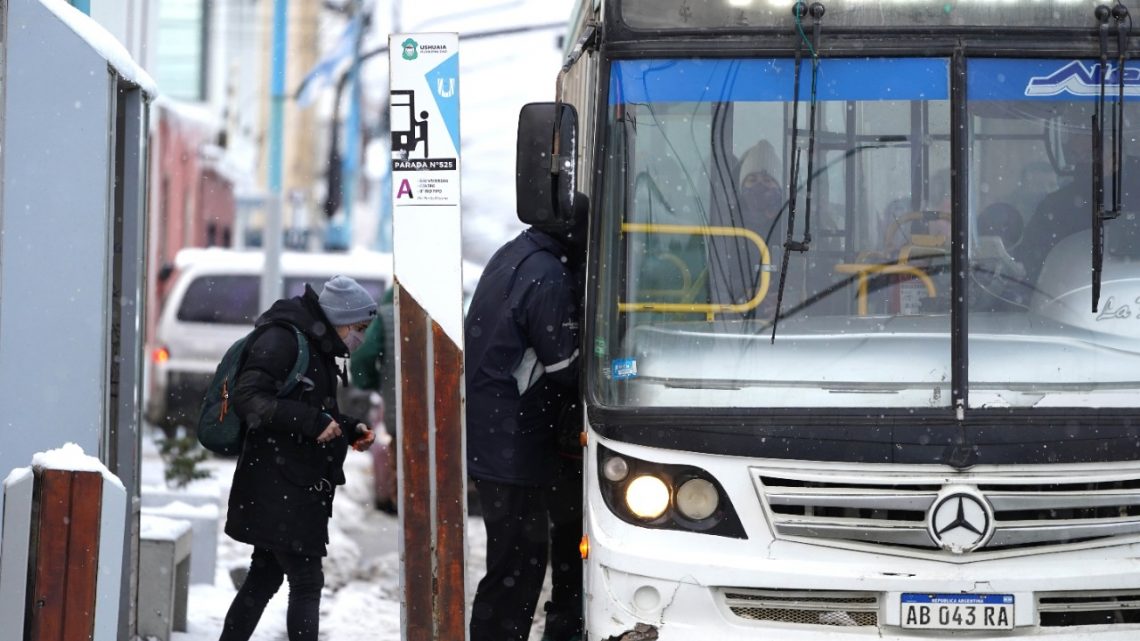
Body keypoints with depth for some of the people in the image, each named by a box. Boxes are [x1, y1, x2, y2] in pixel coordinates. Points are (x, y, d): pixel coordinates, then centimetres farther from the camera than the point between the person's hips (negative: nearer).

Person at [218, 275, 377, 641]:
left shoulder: (319, 348, 17)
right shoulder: (282, 340, -14)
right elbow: (249, 398, -22)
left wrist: (348, 429, 9)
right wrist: (311, 422, -26)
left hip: (297, 491, 10)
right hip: (278, 490, -10)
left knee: (265, 577, 15)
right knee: (307, 582, -10)